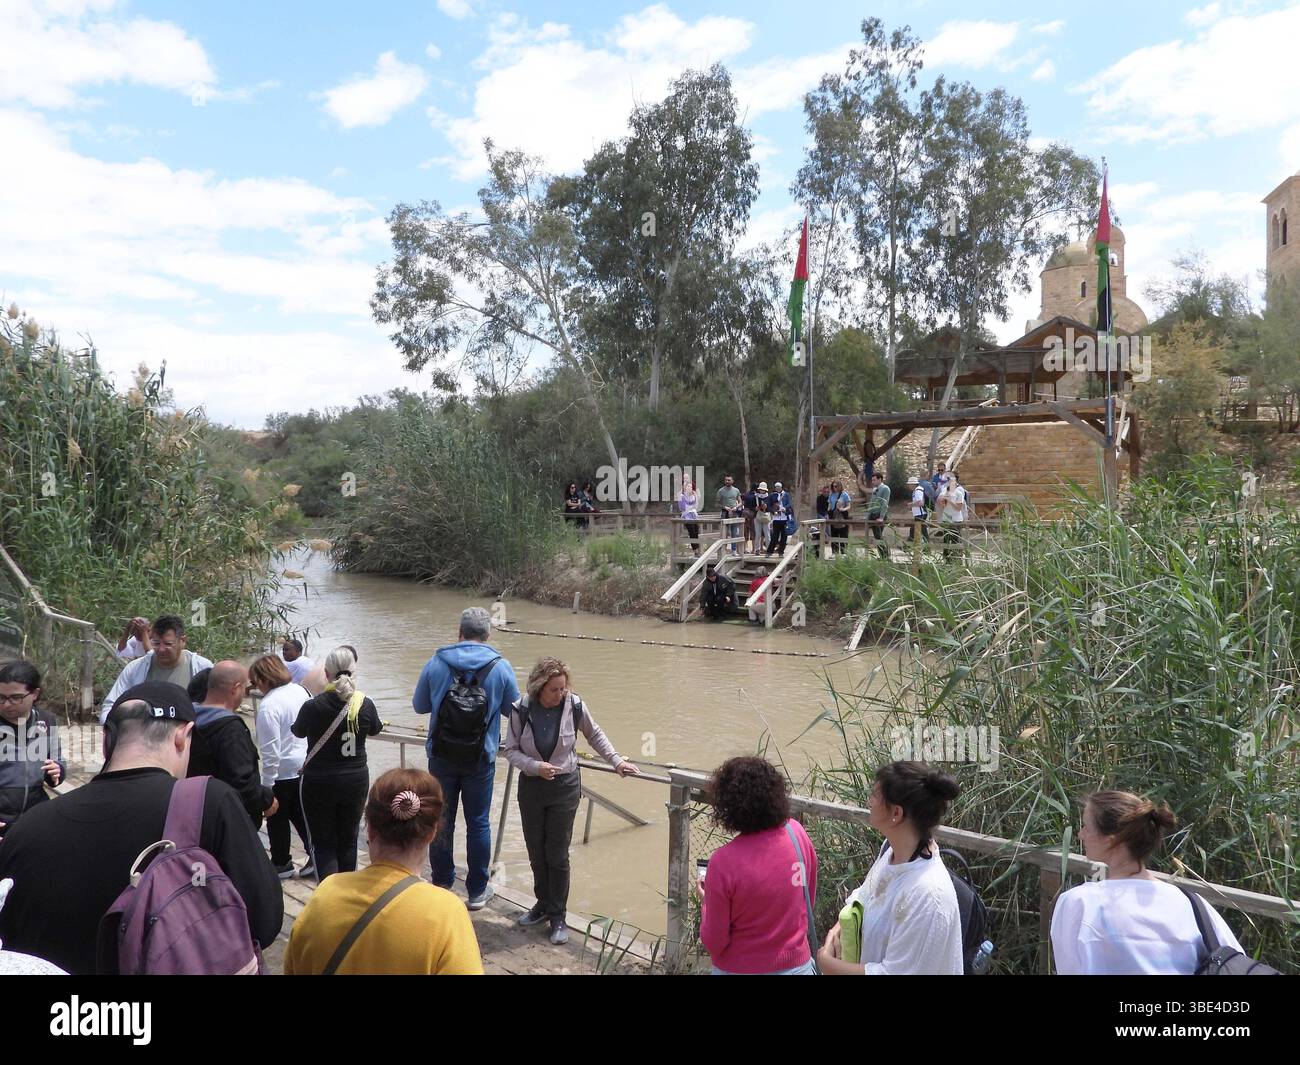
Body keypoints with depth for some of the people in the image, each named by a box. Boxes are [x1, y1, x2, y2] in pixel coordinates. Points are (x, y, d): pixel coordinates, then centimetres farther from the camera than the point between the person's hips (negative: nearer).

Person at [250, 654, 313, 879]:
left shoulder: (268, 705, -21)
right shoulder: (301, 691, 1)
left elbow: (270, 751, -19)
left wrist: (267, 787, -12)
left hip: (284, 773, -7)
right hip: (306, 767, 7)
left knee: (277, 819, 13)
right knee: (301, 816, 18)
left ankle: (281, 863, 26)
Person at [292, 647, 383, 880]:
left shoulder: (313, 706, -17)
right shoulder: (365, 705, -10)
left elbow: (298, 731, 5)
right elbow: (375, 729, 12)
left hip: (319, 784, -3)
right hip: (356, 782, 3)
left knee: (323, 845, 6)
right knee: (348, 841, 18)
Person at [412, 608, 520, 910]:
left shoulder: (436, 663, -6)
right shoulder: (501, 667, -10)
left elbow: (419, 705, 5)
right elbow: (514, 709, 2)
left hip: (441, 757, 1)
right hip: (481, 759, -1)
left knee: (441, 821, 15)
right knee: (478, 823, 11)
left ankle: (441, 884, 27)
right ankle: (477, 891, 19)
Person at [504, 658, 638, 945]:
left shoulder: (574, 706, -13)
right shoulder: (522, 709, -13)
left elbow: (595, 735, 6)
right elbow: (511, 751, -5)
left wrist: (616, 761, 3)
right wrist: (535, 766, -21)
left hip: (564, 787, -2)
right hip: (531, 787, 2)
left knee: (557, 855, 2)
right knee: (536, 852, 13)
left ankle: (558, 916, 17)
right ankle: (543, 904, 34)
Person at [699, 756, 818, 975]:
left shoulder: (723, 862, -25)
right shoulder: (796, 833, -13)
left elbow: (714, 943, -15)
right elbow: (808, 899, 2)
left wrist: (707, 900, 1)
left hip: (741, 969, -3)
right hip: (797, 965, 3)